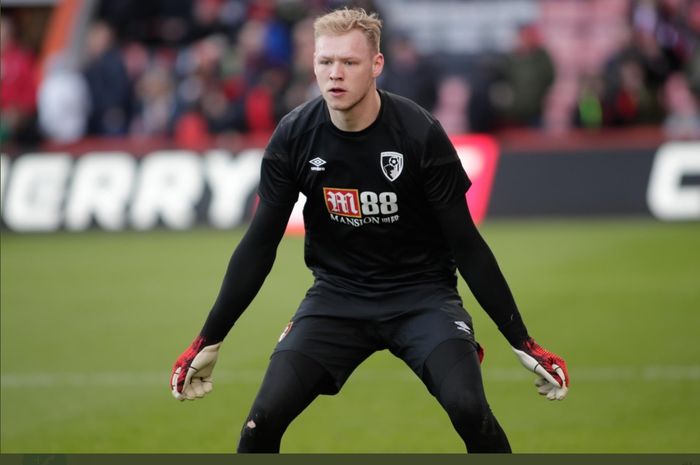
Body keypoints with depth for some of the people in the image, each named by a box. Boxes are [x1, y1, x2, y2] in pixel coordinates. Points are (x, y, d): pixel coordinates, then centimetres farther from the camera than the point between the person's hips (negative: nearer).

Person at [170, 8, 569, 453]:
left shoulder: (421, 133, -16)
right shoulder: (293, 137, -9)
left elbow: (465, 244, -9)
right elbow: (259, 245, 1)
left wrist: (522, 342, -10)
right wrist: (209, 340, 3)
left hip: (421, 294, -2)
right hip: (337, 294, 2)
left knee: (469, 409, -26)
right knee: (264, 419, -16)